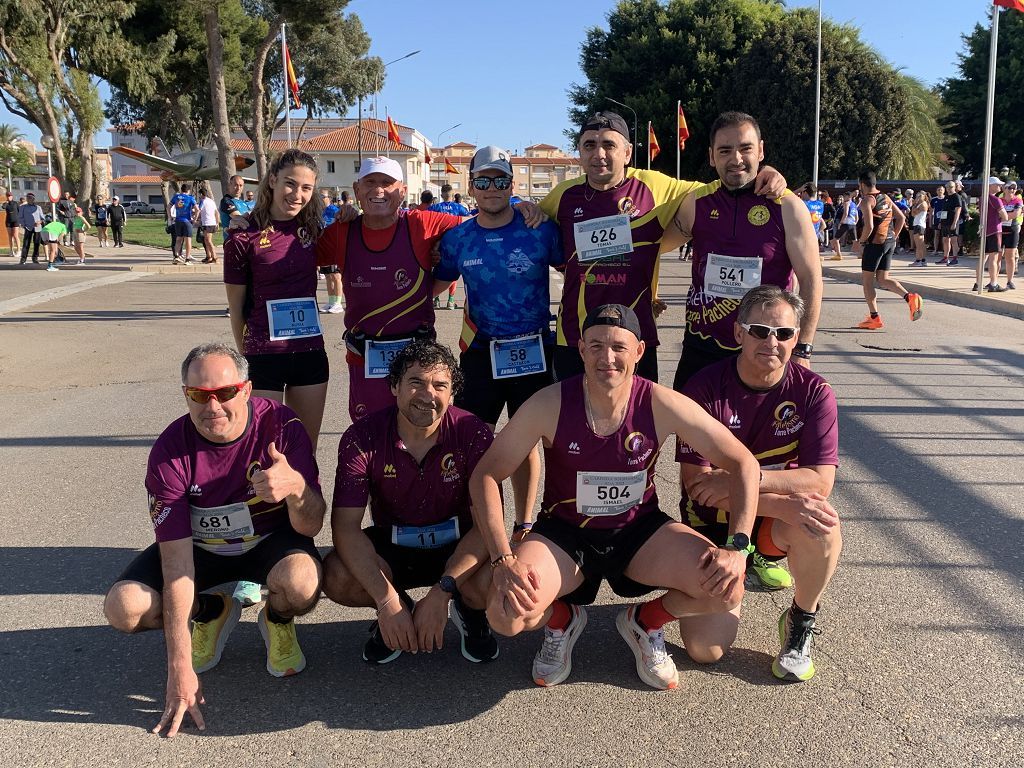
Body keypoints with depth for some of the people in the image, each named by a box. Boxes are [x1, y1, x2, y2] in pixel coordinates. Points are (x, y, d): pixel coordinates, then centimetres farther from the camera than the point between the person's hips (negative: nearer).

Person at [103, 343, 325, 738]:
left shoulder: (282, 427, -22)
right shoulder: (169, 452, -21)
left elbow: (311, 527, -22)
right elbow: (176, 558, -24)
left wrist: (295, 488, -49)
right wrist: (179, 665, -28)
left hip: (270, 541, -1)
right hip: (199, 546, 2)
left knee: (301, 581, -36)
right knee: (123, 608, -21)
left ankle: (277, 621, 4)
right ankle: (212, 612, 11)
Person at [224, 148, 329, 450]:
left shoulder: (312, 228, 3)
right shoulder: (245, 237, -9)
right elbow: (236, 305, -1)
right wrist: (246, 356, 4)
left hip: (310, 353, 4)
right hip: (264, 356, -4)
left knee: (307, 448, 14)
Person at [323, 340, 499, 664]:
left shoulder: (472, 433, -19)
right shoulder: (362, 438, -17)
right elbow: (345, 525, -21)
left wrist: (441, 593, -32)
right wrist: (387, 601, -33)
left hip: (457, 546, -1)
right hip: (390, 546, 1)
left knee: (490, 581, -32)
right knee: (336, 577, -28)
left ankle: (469, 612, 8)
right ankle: (396, 613, 7)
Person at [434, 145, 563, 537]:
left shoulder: (541, 229, -5)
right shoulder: (456, 238, 2)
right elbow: (435, 285, 14)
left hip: (534, 352, -2)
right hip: (480, 352, 2)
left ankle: (523, 524, 23)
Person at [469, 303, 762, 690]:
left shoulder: (661, 405, -17)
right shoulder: (550, 405, -19)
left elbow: (742, 463, -10)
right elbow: (486, 474, -15)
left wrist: (737, 546, -21)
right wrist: (503, 561, -26)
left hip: (639, 531, 1)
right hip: (564, 534, -1)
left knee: (728, 588, -21)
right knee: (505, 615, -27)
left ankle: (645, 621, 12)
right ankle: (562, 619, 12)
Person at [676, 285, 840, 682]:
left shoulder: (813, 392, -11)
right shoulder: (703, 389, -16)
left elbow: (820, 481, -18)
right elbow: (696, 482, -20)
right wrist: (781, 503, -32)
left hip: (774, 525, 1)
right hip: (712, 520, 0)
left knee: (821, 522, -35)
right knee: (708, 647, -13)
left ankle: (801, 622, -5)